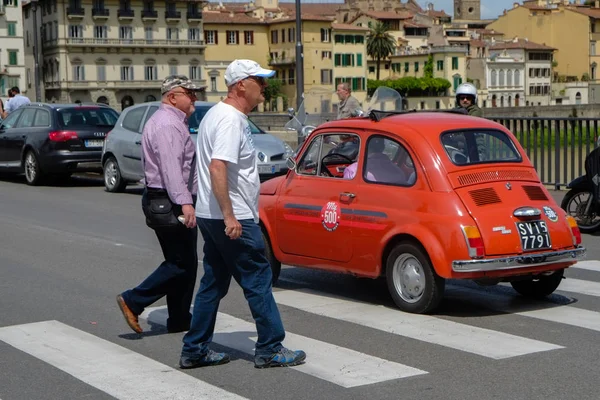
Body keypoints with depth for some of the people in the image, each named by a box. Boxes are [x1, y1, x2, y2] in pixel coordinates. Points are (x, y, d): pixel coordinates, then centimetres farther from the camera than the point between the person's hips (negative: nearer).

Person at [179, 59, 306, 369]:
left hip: (211, 216, 10)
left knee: (214, 283, 13)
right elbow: (217, 168, -27)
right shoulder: (231, 120, -17)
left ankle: (194, 350, 17)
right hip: (233, 220, -10)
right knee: (258, 281, -1)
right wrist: (229, 216, -27)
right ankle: (270, 349, 6)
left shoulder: (217, 114, 15)